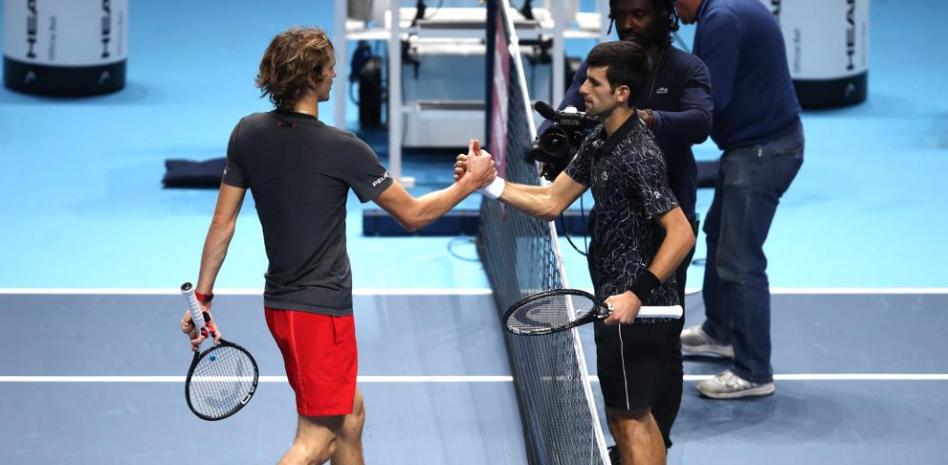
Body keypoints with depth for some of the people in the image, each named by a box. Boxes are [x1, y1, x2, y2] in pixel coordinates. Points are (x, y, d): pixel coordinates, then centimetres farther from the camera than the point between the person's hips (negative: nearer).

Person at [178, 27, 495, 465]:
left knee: (350, 413, 22)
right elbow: (412, 214, -8)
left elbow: (223, 222, 2)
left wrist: (203, 297, 9)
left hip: (280, 303, 8)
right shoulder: (342, 149, -18)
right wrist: (469, 183, 5)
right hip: (320, 311, -8)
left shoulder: (248, 134, -1)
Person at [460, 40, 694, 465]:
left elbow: (681, 233, -25)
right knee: (633, 416, 19)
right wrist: (489, 182, 0)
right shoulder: (599, 142, 8)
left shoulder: (638, 155, -22)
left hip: (633, 310, -10)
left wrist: (637, 294, -30)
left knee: (630, 421, -1)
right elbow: (551, 202, 11)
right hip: (619, 303, 10)